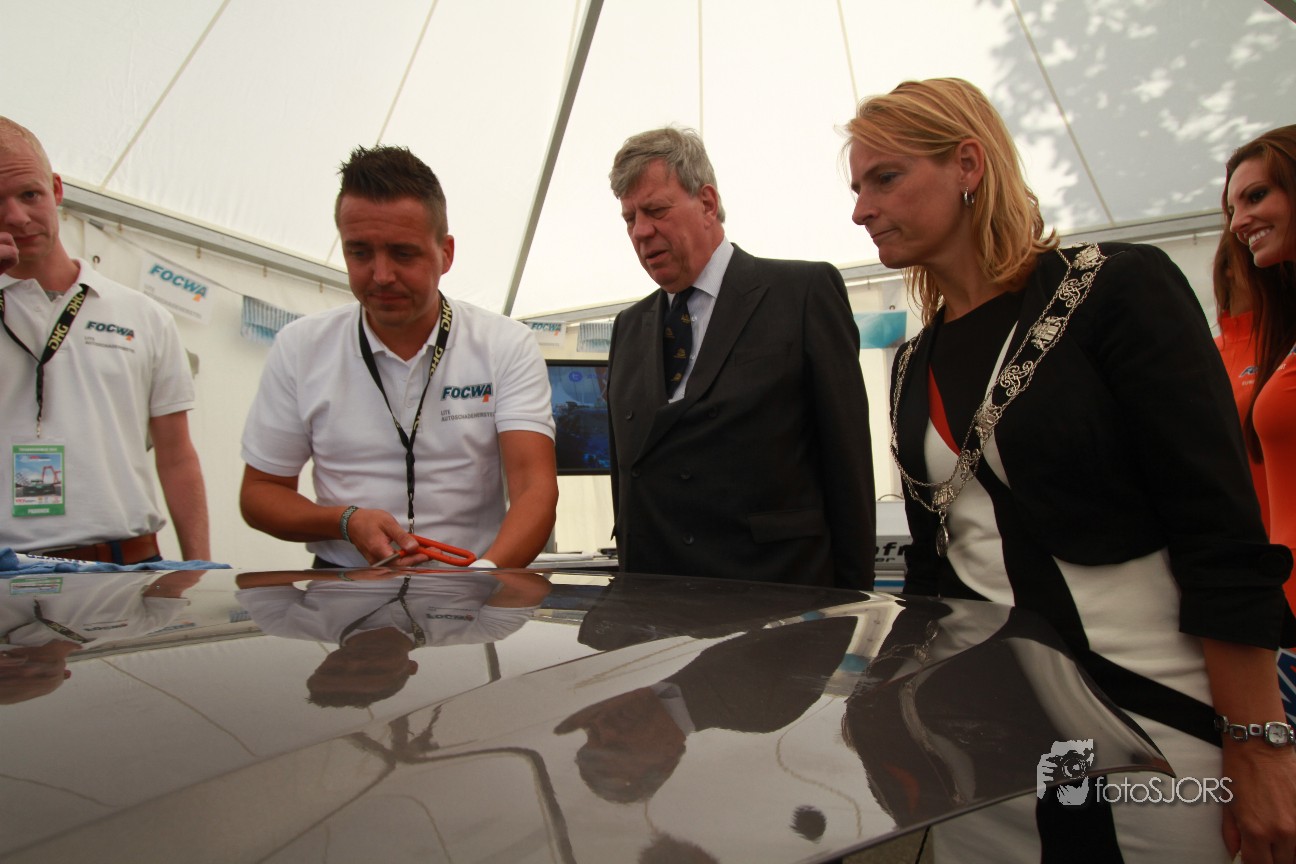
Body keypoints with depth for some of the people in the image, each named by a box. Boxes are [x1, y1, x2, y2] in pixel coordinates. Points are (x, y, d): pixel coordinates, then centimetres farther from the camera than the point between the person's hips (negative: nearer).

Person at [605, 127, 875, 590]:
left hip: (775, 593, -4)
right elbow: (625, 474, 14)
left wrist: (850, 601, -5)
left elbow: (848, 462, -5)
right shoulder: (628, 329, 13)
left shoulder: (806, 292, -3)